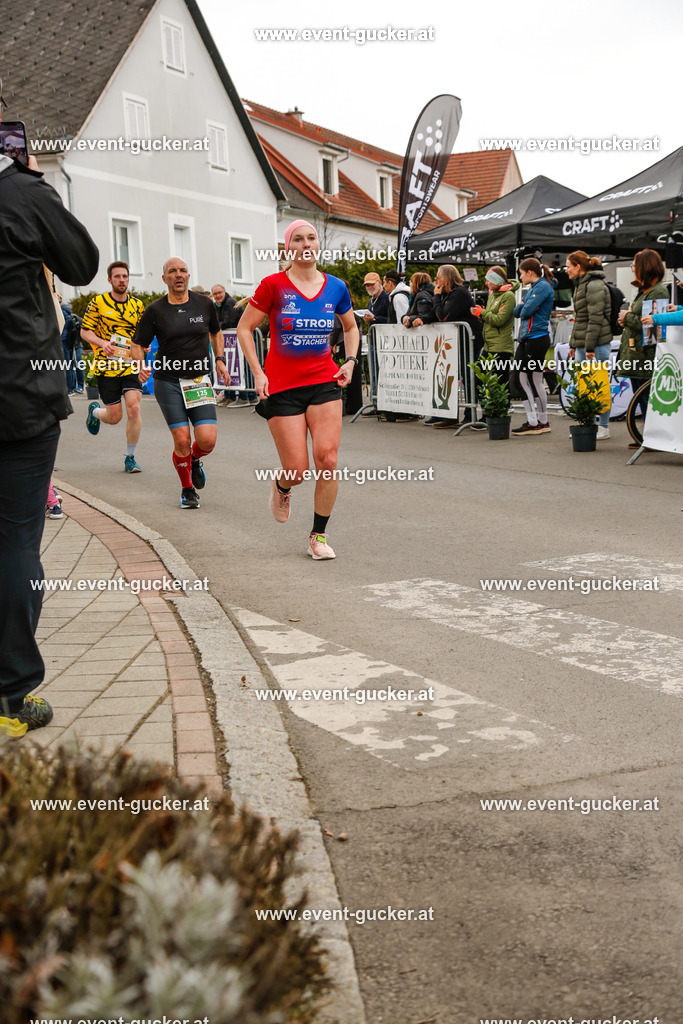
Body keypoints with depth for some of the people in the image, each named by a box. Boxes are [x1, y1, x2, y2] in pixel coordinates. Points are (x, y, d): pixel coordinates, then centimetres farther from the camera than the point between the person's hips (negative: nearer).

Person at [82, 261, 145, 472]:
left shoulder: (137, 305, 8)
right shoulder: (98, 302, -1)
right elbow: (85, 331, 1)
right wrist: (102, 343, -18)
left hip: (131, 366, 2)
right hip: (107, 367, -2)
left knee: (134, 408, -17)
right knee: (114, 417, 0)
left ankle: (130, 458, -2)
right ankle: (94, 411, 39)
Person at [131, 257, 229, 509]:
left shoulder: (204, 303, 6)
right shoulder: (155, 310, -1)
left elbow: (216, 332, 24)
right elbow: (137, 344, 5)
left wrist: (220, 360, 13)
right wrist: (141, 365, -14)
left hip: (200, 381, 2)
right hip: (167, 381, -1)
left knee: (207, 440, -12)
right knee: (182, 440, -9)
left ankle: (195, 460, 26)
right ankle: (187, 490, 16)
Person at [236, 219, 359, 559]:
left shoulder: (335, 287, 5)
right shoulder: (274, 285, -6)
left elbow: (351, 327, 22)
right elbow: (244, 328, 1)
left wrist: (350, 361, 7)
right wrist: (258, 373, -8)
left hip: (324, 382, 3)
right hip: (282, 387, -2)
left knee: (327, 460, -10)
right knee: (297, 471, -5)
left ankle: (319, 535, 8)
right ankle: (281, 487, 35)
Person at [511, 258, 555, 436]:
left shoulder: (543, 286, -10)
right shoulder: (532, 288, 20)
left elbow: (527, 311, -18)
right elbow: (517, 311, 18)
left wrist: (523, 309, 2)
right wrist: (520, 306, -2)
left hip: (537, 338, -9)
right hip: (526, 338, 9)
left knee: (535, 380, -4)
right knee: (522, 379, 7)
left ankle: (543, 422, 4)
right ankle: (532, 422, 12)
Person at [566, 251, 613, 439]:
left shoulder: (595, 286, -13)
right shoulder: (581, 285, 18)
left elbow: (596, 318, -18)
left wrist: (590, 346, -21)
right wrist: (573, 344, 21)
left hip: (597, 344, -10)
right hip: (582, 344, 10)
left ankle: (604, 427, 3)